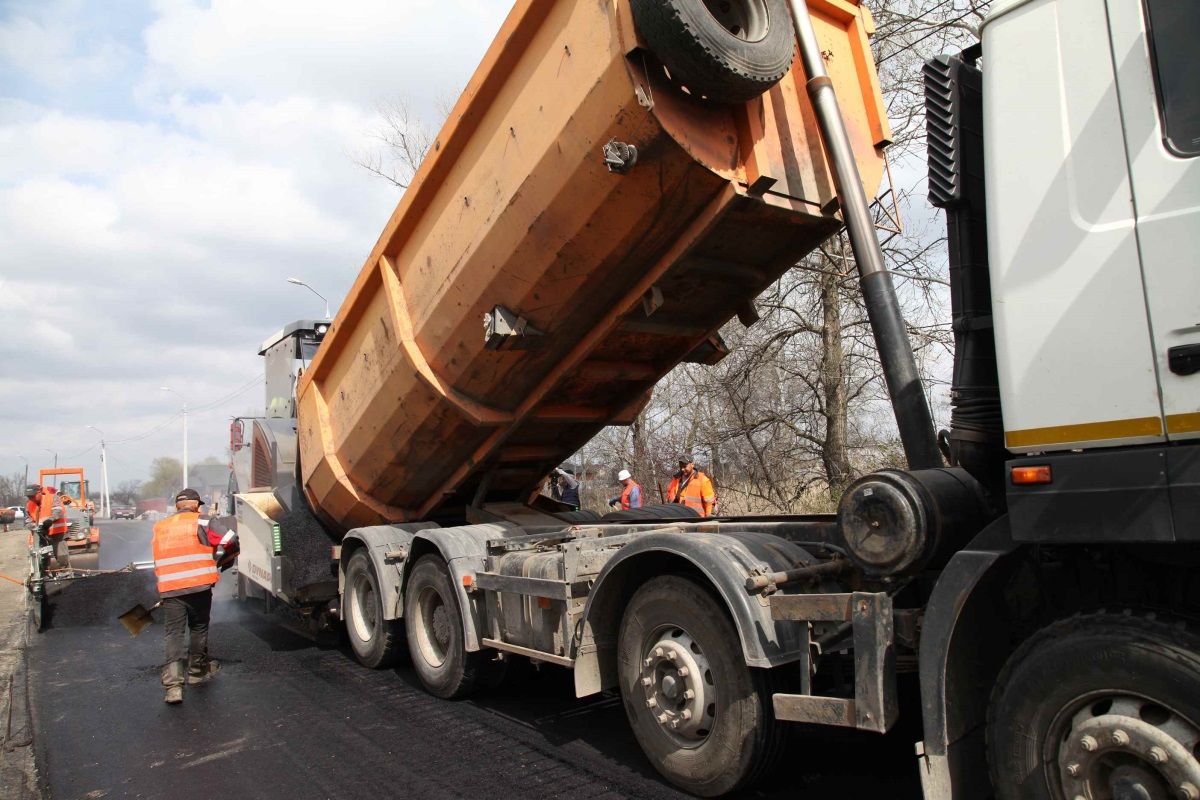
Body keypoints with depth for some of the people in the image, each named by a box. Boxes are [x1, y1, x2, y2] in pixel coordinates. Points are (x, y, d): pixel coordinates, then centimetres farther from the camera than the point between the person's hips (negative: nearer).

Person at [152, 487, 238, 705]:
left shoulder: (159, 527, 16)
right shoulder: (201, 521, 1)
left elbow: (162, 558, 21)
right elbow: (230, 540, -8)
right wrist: (222, 562, 10)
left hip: (169, 589, 3)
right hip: (199, 586, -3)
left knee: (174, 633, 3)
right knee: (199, 629, 16)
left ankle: (173, 684, -9)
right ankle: (196, 671, 30)